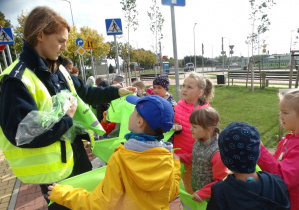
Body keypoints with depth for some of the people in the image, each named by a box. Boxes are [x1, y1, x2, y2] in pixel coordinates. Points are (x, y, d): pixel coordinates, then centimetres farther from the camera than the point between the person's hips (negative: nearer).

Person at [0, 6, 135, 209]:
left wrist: (116, 92, 7)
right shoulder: (17, 80, -24)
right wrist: (66, 118, -21)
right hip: (52, 169, -7)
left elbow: (85, 93, 13)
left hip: (76, 155, 8)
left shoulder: (59, 70, 2)